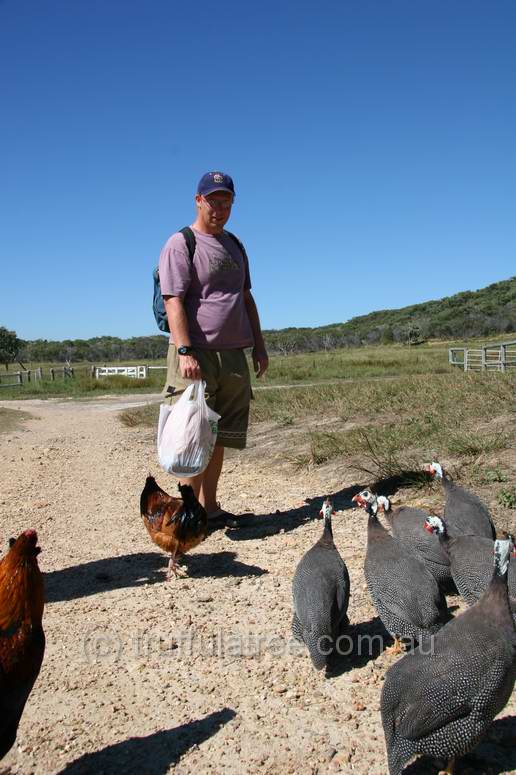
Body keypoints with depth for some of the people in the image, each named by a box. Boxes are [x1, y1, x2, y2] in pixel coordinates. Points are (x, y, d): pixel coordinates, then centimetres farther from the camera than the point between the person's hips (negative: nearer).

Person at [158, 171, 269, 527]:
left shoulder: (234, 245, 21)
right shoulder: (181, 244, -3)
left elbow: (246, 298, 24)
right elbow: (174, 301, -13)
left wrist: (259, 346, 18)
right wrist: (184, 352, -24)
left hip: (234, 355, 7)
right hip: (197, 354, -7)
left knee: (219, 436, 10)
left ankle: (209, 506, 19)